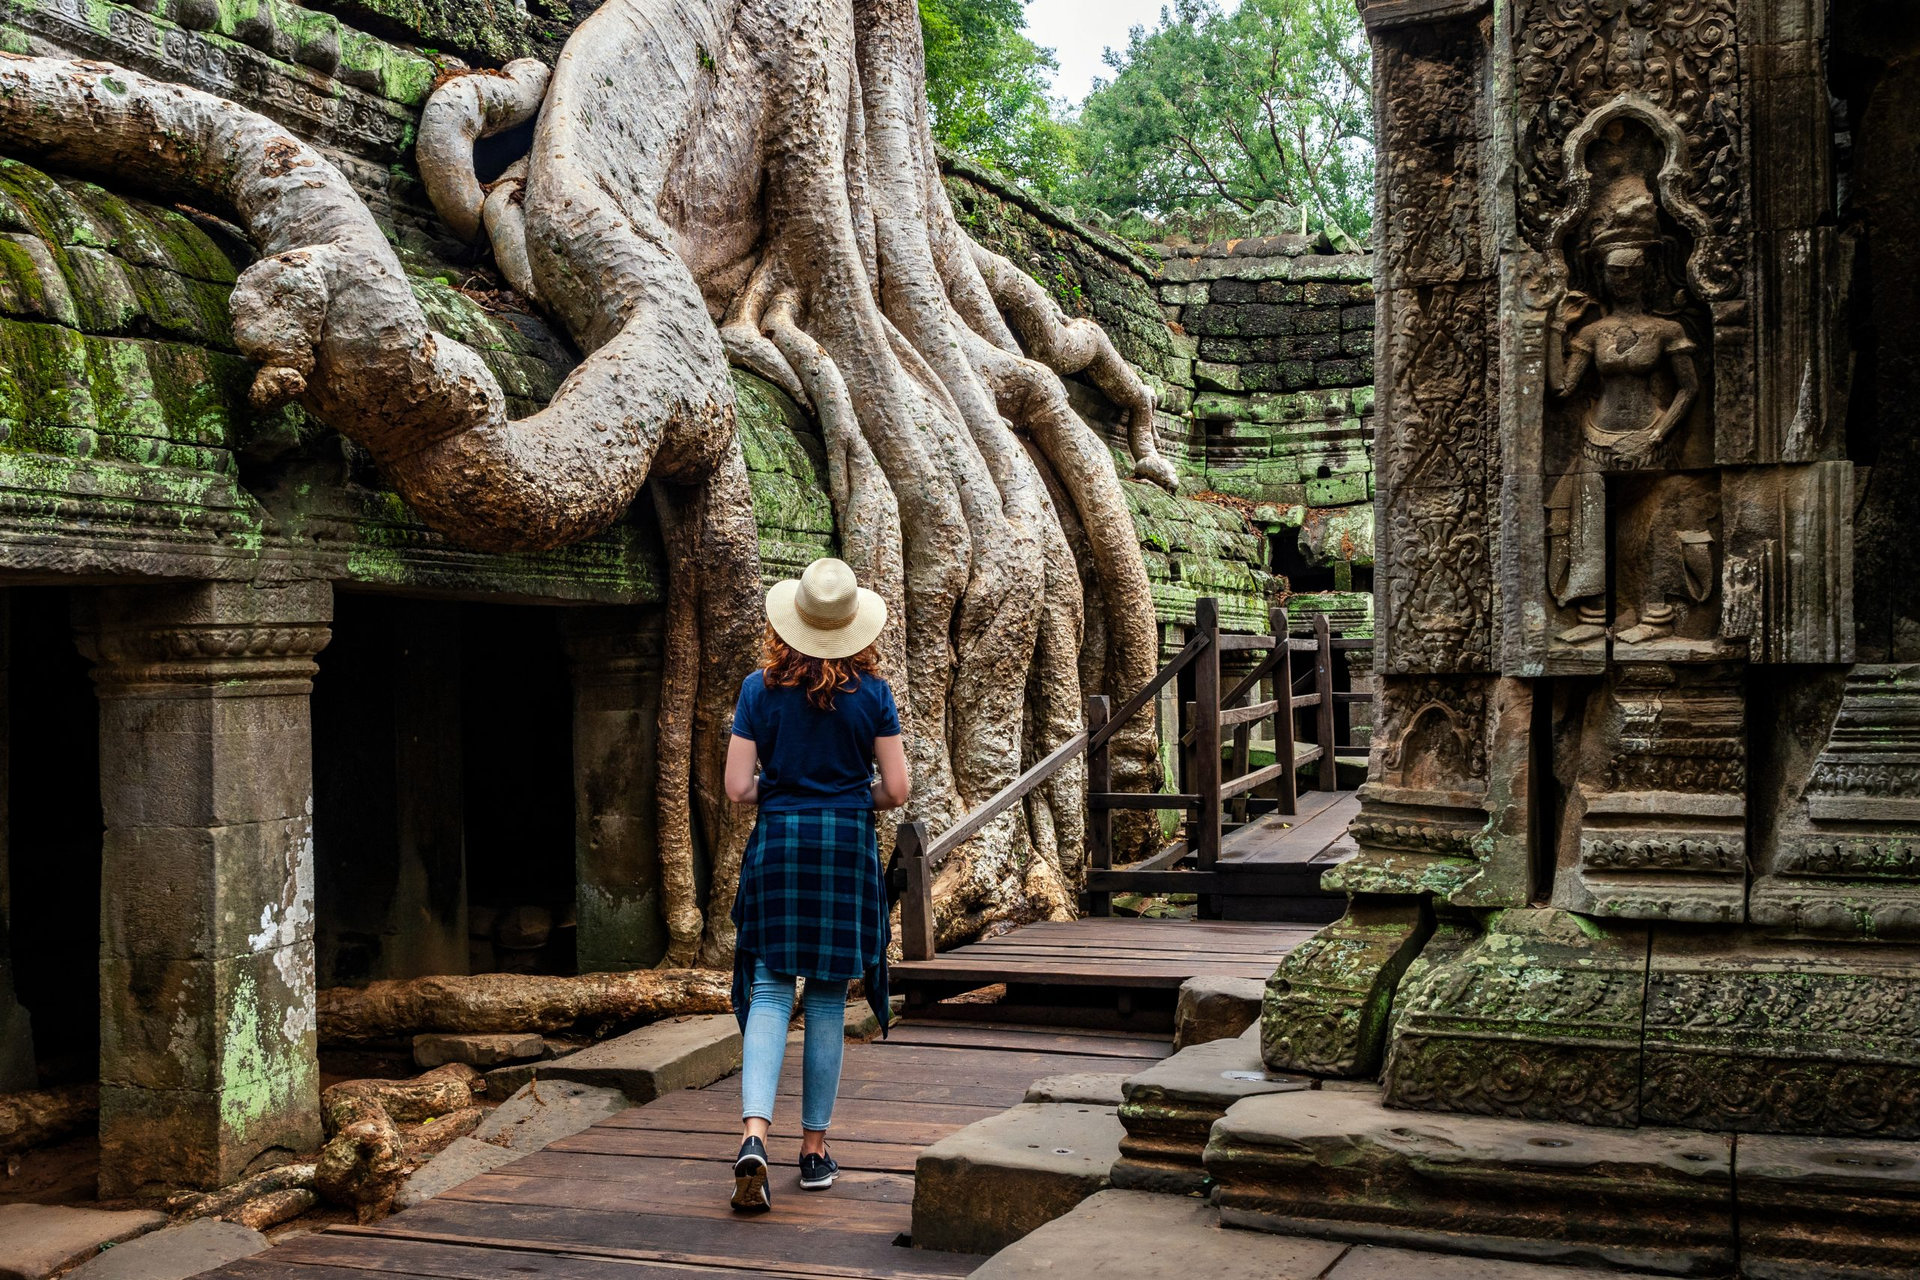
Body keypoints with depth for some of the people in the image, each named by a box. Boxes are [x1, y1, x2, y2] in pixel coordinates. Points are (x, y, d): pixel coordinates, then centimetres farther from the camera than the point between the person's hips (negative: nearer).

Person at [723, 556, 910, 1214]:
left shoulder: (760, 690, -1)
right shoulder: (872, 693, -2)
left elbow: (738, 788, -3)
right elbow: (895, 790, -1)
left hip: (778, 841, 0)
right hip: (847, 845, 0)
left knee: (770, 993, 1)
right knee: (828, 1000, 8)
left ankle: (754, 1133, -19)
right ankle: (815, 1147, 15)